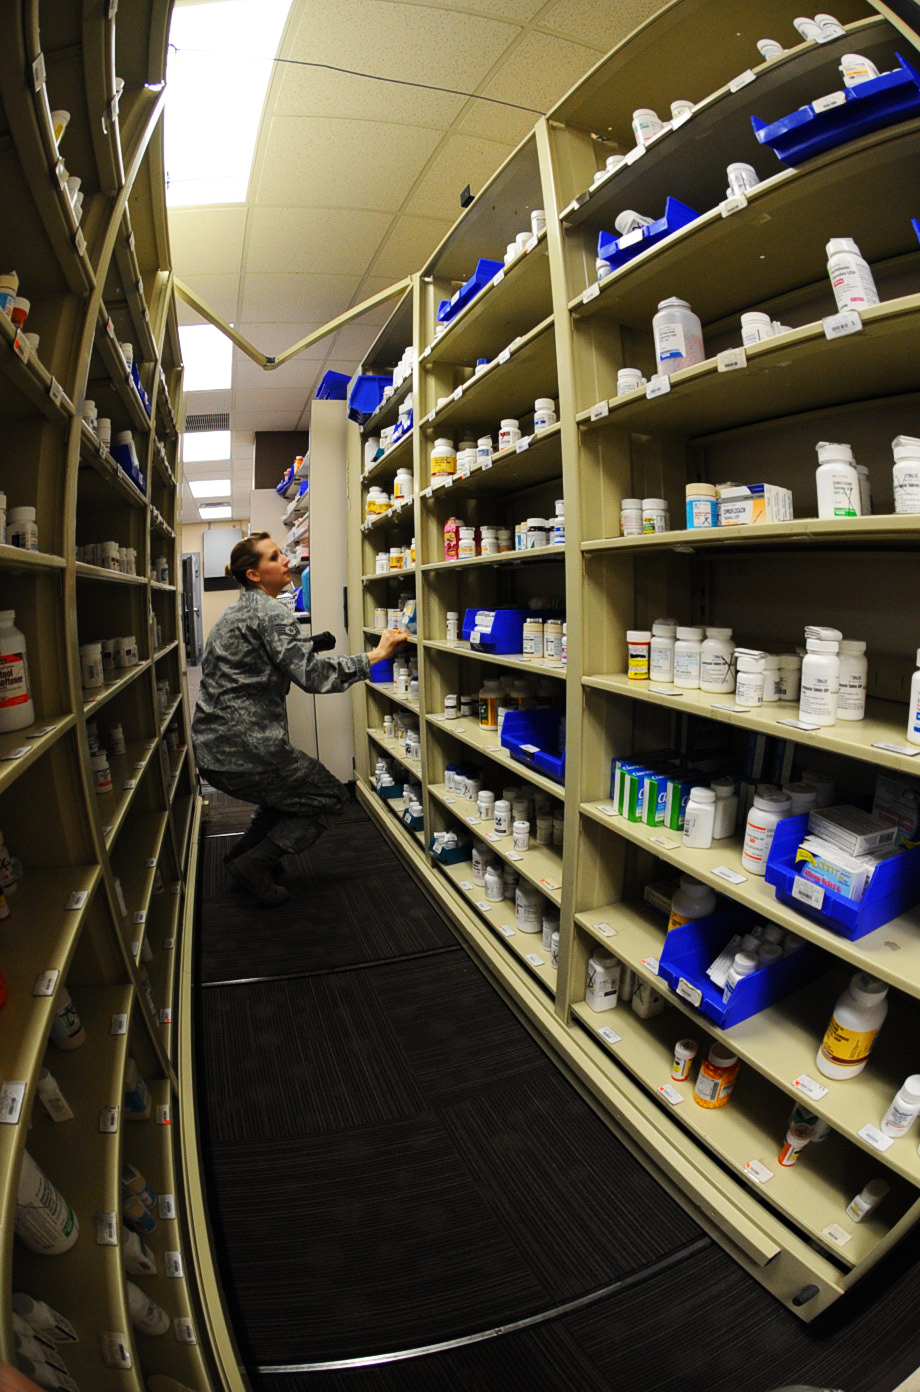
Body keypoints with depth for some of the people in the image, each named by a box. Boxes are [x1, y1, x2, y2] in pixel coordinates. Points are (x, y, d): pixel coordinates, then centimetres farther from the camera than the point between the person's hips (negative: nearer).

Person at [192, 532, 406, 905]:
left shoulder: (237, 611, 17)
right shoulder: (270, 613, -13)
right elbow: (311, 674, -23)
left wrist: (308, 643, 21)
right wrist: (374, 656, -21)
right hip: (246, 749, -10)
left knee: (289, 787, 31)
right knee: (331, 796, 6)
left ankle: (242, 854, 32)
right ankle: (255, 863, 4)